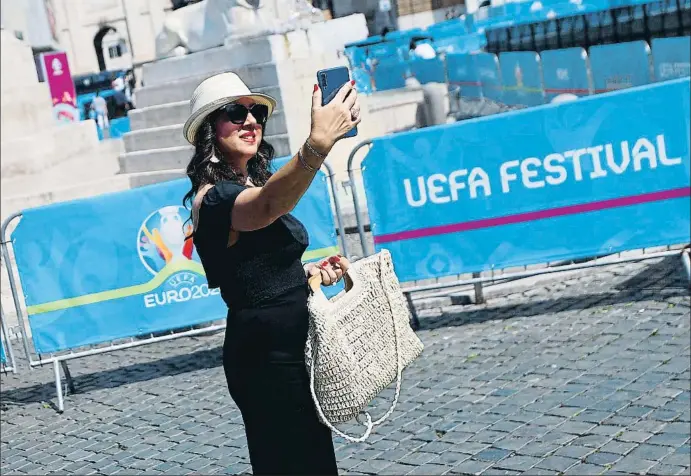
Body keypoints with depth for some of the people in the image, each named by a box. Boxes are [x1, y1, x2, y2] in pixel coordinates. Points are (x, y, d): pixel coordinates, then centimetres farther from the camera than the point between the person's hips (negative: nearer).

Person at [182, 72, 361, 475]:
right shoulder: (214, 197, -19)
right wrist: (319, 143, -59)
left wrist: (309, 274, 4)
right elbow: (265, 207, -44)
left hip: (288, 351, 10)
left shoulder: (249, 185, 11)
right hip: (267, 359, -10)